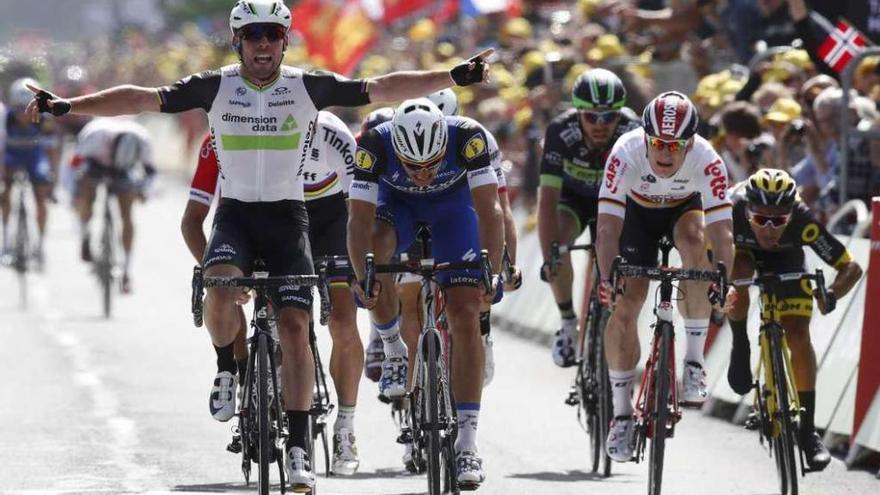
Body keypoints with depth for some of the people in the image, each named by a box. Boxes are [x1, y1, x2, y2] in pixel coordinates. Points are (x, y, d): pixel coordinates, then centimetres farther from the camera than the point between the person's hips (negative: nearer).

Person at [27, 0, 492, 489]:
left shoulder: (308, 87, -4)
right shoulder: (215, 87, -4)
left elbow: (383, 88, -7)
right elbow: (142, 98, -8)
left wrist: (453, 77, -16)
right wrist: (66, 106, -15)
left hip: (286, 215, 0)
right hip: (235, 213, 0)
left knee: (294, 327, -10)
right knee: (220, 292, -30)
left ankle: (298, 448, -4)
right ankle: (227, 371, 2)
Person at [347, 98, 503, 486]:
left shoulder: (467, 137, -36)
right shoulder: (375, 145, -34)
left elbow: (489, 209, -37)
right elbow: (361, 218, -33)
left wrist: (493, 273, -46)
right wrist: (361, 277, -46)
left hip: (453, 203, 0)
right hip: (397, 200, 0)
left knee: (465, 315, -13)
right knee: (374, 248, -34)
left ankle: (467, 440, -10)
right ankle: (393, 349, -7)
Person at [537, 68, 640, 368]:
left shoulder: (632, 134, -32)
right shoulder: (561, 132, -34)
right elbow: (548, 197, -37)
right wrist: (548, 257, -45)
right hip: (571, 196, -1)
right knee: (557, 242, -28)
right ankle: (568, 323, -9)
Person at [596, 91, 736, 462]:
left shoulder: (706, 160, -35)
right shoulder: (626, 153, -35)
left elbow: (720, 228, -38)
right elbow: (608, 225, -38)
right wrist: (607, 278, -51)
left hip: (684, 208, -1)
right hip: (637, 213, 1)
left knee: (694, 240, -35)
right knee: (624, 306, -12)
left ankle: (695, 358, -23)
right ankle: (621, 412, 3)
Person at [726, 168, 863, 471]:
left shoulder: (803, 221, -37)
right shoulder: (731, 211, -39)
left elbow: (851, 267, -33)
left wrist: (832, 294, -53)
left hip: (785, 256, 0)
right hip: (739, 250, 0)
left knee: (798, 334, -14)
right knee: (738, 274, -35)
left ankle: (807, 430, -4)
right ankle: (740, 348, -8)